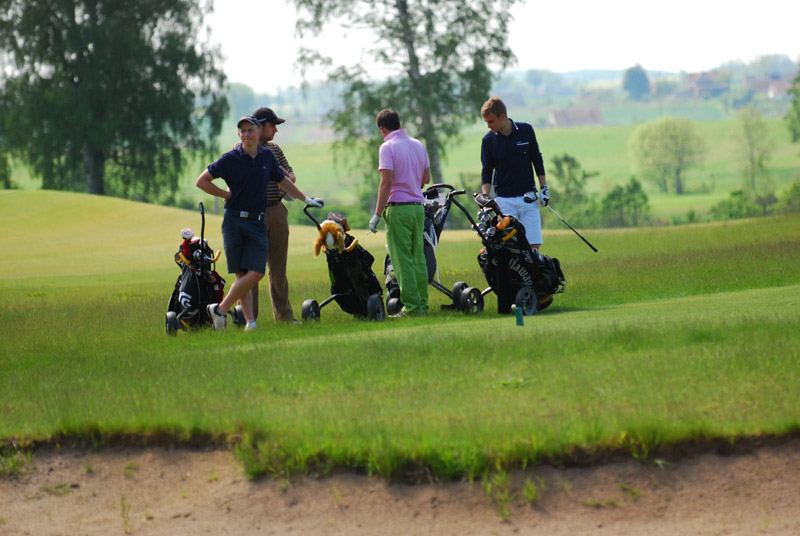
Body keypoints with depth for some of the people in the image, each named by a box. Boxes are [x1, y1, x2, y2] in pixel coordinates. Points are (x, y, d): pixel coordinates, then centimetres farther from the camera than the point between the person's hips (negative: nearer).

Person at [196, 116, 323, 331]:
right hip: (234, 221, -3)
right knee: (241, 274, -5)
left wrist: (306, 199, 33)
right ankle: (250, 321, -1)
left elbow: (282, 180, 26)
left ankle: (220, 309, -3)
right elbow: (202, 181, 2)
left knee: (256, 272, -11)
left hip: (257, 222, 3)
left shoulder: (267, 156, 10)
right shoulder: (230, 159, -2)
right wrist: (227, 195, -1)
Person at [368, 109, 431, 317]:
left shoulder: (388, 147, -10)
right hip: (418, 206, 7)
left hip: (398, 207, -7)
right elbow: (426, 178, 16)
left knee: (402, 261, -4)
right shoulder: (418, 145, 12)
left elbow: (386, 182, -16)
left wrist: (377, 214, -14)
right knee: (418, 258, 11)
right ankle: (422, 305, 12)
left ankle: (411, 306, -7)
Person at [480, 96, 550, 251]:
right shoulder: (488, 140, -1)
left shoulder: (526, 130, -1)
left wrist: (544, 188, 6)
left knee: (534, 246, -5)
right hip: (503, 200, 0)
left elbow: (537, 160, 9)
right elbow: (486, 171, 4)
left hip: (528, 198, 0)